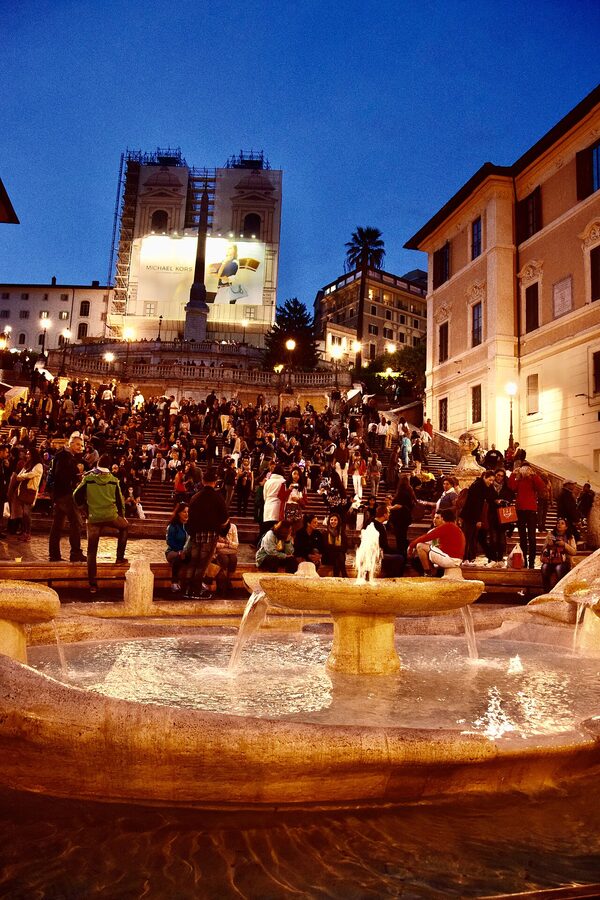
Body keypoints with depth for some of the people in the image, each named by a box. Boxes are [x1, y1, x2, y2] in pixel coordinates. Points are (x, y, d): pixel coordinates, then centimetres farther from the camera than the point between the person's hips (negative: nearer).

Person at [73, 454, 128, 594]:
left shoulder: (88, 479, -1)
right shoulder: (114, 480, 3)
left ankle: (93, 584, 4)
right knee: (124, 526, 34)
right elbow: (120, 501, 9)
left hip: (94, 518, 0)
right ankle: (120, 556, 27)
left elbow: (77, 496, 3)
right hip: (111, 516, 1)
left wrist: (84, 504, 26)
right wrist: (122, 515, 25)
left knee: (92, 552, 7)